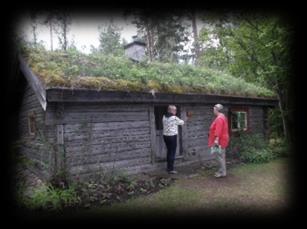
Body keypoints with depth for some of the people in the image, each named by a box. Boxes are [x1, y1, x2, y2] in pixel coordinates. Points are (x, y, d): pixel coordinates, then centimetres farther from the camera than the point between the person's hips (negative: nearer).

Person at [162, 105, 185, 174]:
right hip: (172, 136, -7)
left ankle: (168, 167, 27)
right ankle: (171, 169, 4)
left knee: (169, 151, 18)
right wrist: (182, 121, 24)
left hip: (165, 136, 7)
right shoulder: (174, 118, -14)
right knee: (172, 153, 0)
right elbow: (182, 122, 1)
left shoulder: (164, 117, 4)